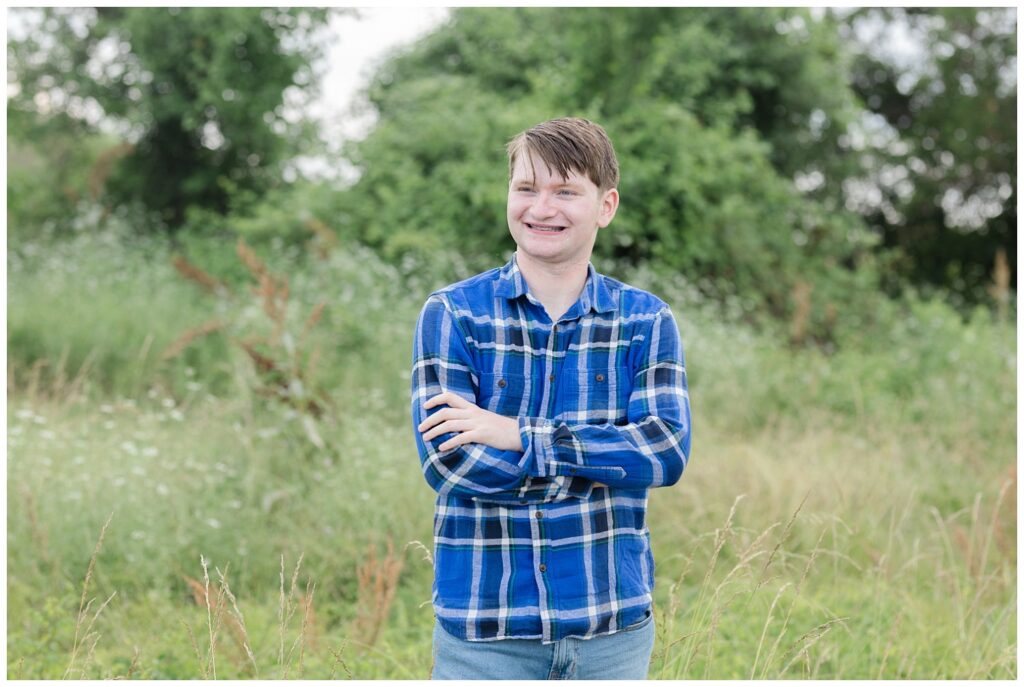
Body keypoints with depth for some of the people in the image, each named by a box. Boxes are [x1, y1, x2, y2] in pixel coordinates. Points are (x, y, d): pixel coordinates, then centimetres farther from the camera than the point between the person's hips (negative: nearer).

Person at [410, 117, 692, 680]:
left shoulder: (646, 321, 4)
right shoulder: (453, 314, -2)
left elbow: (668, 450, -10)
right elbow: (447, 461, -13)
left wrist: (521, 436, -18)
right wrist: (611, 460, -14)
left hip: (612, 626, 2)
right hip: (484, 628, -2)